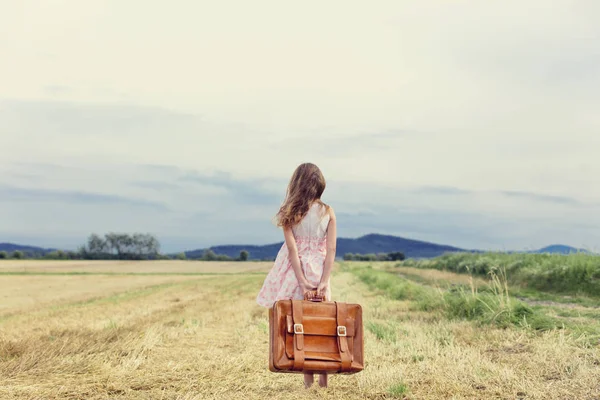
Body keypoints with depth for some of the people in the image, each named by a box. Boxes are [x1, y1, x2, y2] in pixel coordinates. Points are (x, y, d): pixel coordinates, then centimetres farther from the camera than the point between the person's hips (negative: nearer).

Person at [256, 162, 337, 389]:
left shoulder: (289, 213, -5)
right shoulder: (328, 212, 0)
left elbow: (292, 249, -11)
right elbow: (331, 250, -7)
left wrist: (302, 282, -13)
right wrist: (324, 282, -10)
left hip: (295, 272, -1)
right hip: (318, 273, 2)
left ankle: (308, 376, 5)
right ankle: (323, 375, 14)